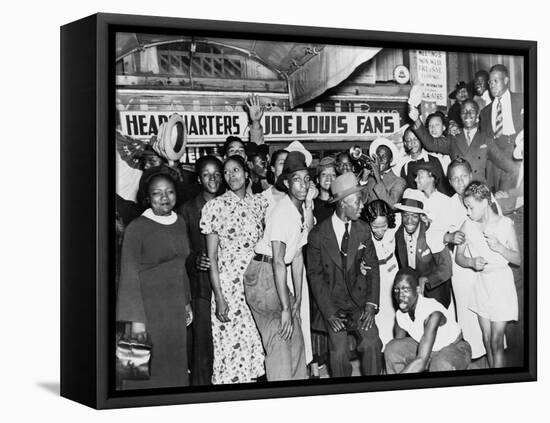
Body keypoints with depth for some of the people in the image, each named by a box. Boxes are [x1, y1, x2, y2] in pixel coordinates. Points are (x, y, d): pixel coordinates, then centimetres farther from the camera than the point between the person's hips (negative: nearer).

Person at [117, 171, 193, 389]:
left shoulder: (180, 223, 8)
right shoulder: (137, 228, -11)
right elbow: (129, 275, -10)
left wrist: (187, 303, 17)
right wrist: (135, 318, -14)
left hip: (176, 308, 6)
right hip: (148, 307, -6)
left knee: (176, 365, 9)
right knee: (149, 369, -3)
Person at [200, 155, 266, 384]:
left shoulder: (259, 202, 8)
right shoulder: (216, 206, -3)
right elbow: (212, 256, -5)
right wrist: (218, 296, -11)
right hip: (229, 283, -4)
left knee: (254, 343, 4)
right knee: (231, 343, -4)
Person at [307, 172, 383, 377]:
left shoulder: (363, 230, 2)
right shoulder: (318, 234, -6)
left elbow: (372, 268, 6)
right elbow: (315, 275, -3)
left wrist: (371, 305, -6)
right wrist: (329, 312, -11)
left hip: (359, 300, 2)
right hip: (332, 302, -2)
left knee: (371, 343, -19)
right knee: (339, 351, -17)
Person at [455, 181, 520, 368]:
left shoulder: (505, 224, -8)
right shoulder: (468, 225, -1)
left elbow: (518, 260, -4)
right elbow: (459, 256, 6)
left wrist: (499, 247, -22)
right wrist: (472, 262, -16)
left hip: (501, 282, -3)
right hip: (480, 283, 4)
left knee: (496, 341, -5)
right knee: (487, 338, 9)